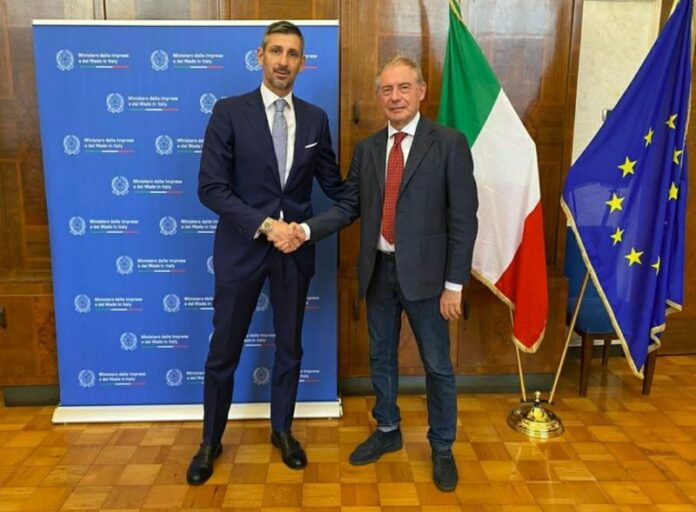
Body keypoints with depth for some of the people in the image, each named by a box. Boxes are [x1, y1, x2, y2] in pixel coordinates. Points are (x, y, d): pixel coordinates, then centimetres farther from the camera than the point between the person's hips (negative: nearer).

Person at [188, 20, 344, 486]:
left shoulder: (316, 119, 4)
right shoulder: (229, 112, -6)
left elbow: (334, 185, 10)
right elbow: (211, 188, -12)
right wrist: (265, 225, -19)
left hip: (296, 249, 3)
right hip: (242, 247, -2)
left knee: (289, 347, 15)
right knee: (224, 352, 8)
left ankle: (282, 430, 36)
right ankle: (211, 441, 29)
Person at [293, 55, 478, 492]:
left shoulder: (449, 144, -8)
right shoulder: (367, 149, 6)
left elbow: (463, 218, -10)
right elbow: (349, 206, 6)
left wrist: (454, 284, -13)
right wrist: (307, 229, -11)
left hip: (424, 272, -4)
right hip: (378, 270, 5)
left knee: (437, 364, 9)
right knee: (381, 357, 18)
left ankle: (442, 448, 28)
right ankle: (387, 432, 38)